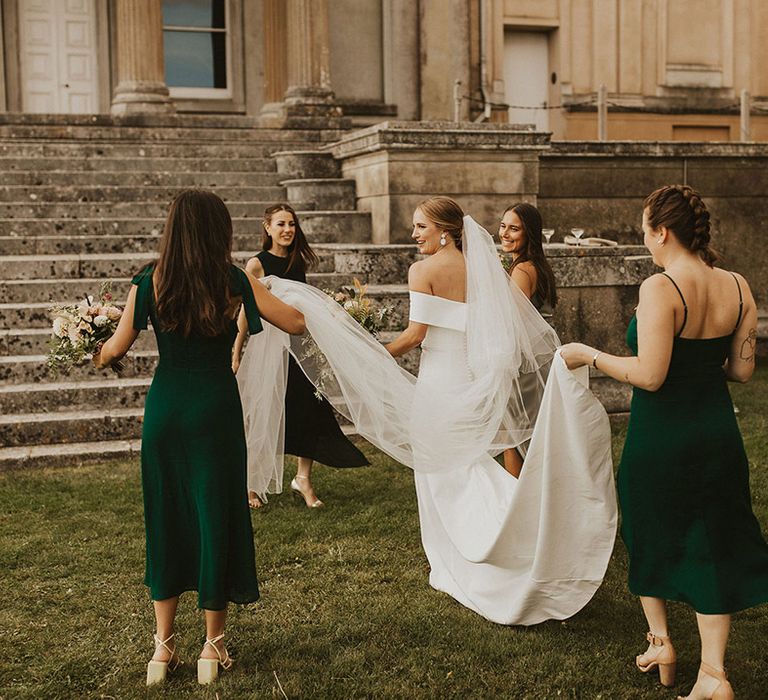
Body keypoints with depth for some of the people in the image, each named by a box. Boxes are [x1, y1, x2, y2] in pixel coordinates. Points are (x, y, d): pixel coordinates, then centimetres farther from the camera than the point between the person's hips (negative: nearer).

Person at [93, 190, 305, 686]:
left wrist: (98, 356, 27)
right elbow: (296, 324, -2)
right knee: (216, 516, 9)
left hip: (164, 408, 2)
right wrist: (263, 288, 17)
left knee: (165, 518, 14)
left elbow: (117, 348, 5)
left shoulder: (150, 283, -3)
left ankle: (164, 648, 20)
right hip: (215, 408, -2)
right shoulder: (235, 282, -7)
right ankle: (213, 648, 19)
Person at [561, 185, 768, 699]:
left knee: (652, 534, 20)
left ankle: (660, 640, 28)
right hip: (717, 432, 5)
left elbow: (649, 375, -23)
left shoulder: (660, 288, -20)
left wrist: (589, 356, -11)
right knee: (710, 544, 11)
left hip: (661, 433, -5)